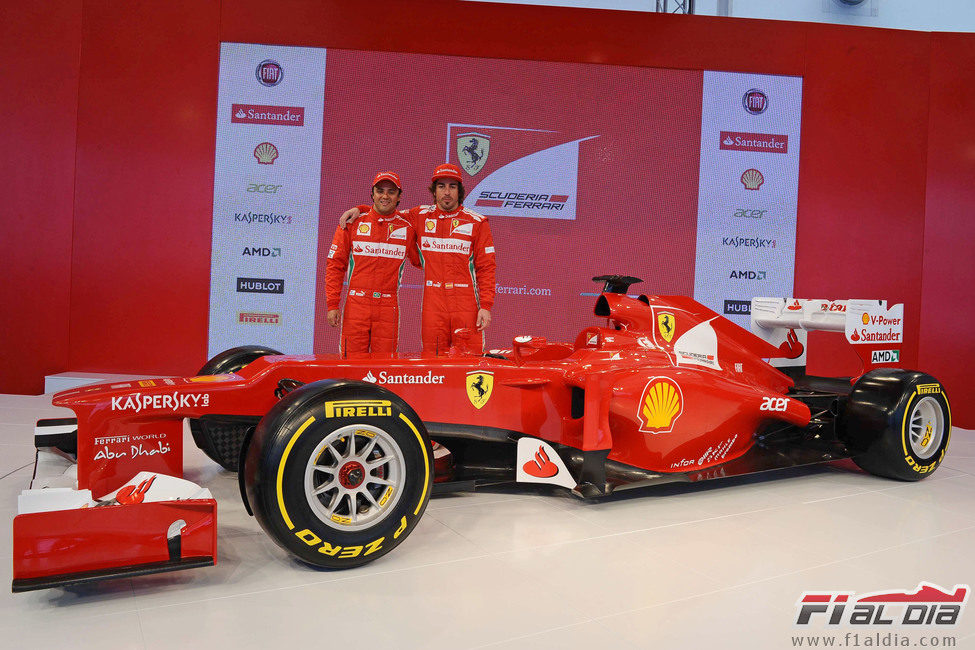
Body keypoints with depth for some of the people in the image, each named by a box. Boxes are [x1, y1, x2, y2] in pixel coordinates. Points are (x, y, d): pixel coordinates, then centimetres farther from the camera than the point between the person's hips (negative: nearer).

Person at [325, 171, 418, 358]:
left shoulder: (407, 227, 7)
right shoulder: (353, 223, 6)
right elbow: (335, 265, 5)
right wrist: (332, 304, -1)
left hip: (388, 307, 1)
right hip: (355, 305, 0)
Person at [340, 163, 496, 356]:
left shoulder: (477, 223, 4)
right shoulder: (421, 217, 10)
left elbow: (486, 268, 1)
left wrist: (486, 306, -6)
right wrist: (359, 209, 11)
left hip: (467, 307, -2)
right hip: (433, 305, 2)